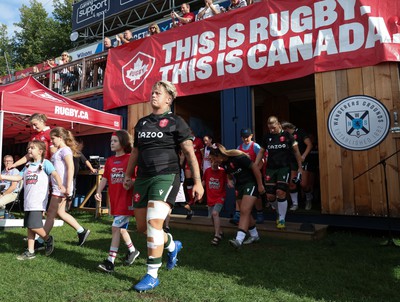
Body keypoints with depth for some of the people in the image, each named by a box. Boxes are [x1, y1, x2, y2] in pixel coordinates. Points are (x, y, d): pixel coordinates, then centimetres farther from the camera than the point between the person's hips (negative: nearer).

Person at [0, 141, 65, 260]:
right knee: (29, 227, 10)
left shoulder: (45, 163, -3)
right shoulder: (28, 165, 19)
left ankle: (48, 239, 12)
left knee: (34, 225, -13)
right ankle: (30, 252, 18)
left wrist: (60, 185, -34)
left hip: (39, 201, -7)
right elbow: (18, 177, 17)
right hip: (28, 201, 7)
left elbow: (55, 174, -17)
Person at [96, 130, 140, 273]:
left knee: (116, 228, -8)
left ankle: (110, 262, 0)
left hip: (126, 199, -7)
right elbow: (105, 178, 8)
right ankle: (132, 250, 38)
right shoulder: (109, 161, 9)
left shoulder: (130, 159, -8)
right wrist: (99, 191, -5)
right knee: (121, 228, 17)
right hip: (114, 200, 7)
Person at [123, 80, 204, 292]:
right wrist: (128, 175, 20)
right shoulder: (142, 123, 16)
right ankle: (172, 245, 36)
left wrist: (197, 182, -12)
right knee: (142, 226, 9)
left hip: (166, 176, -6)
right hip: (143, 178, 7)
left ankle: (152, 275, -1)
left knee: (154, 222, -17)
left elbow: (189, 153, -6)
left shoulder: (175, 122, -1)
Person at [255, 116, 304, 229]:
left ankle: (282, 219, 3)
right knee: (270, 196, 2)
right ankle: (280, 212, 30)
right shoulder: (267, 137, 7)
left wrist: (300, 167, 4)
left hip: (284, 168, -4)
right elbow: (261, 152, 13)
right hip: (270, 169, 4)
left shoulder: (287, 135, -3)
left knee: (281, 192, -14)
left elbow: (296, 151, 4)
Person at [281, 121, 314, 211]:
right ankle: (295, 204, 14)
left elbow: (309, 145, -12)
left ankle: (309, 200, 21)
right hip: (292, 162, 5)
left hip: (303, 161, -5)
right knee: (292, 184, 1)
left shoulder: (300, 132, -6)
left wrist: (303, 156, -23)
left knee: (304, 184, -6)